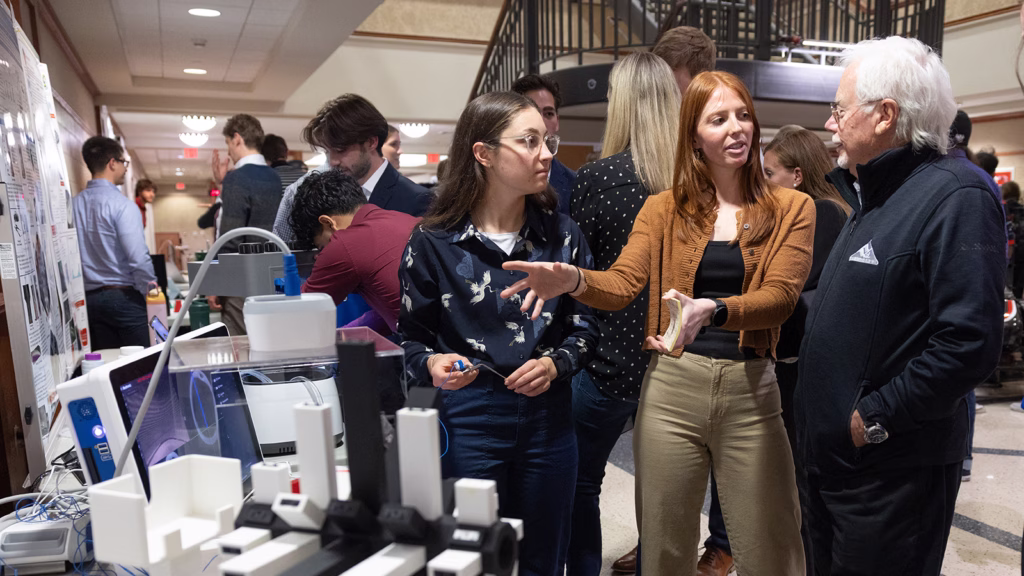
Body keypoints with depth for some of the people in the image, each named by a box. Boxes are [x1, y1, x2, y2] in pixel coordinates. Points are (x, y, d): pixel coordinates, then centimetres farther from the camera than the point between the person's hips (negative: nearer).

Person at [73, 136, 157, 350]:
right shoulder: (122, 205, -14)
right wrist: (152, 292, -7)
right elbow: (138, 258, -19)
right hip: (123, 296, -6)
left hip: (90, 298, 6)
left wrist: (80, 290, 19)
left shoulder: (74, 204, 4)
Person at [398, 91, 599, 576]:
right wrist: (432, 365, -20)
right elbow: (410, 337, 0)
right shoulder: (433, 242, -6)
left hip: (547, 418, 3)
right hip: (467, 421, -2)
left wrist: (555, 364, -12)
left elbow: (585, 325, 6)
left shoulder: (561, 234, 2)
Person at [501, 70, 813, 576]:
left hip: (751, 389, 0)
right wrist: (573, 280, -27)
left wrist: (713, 310, -30)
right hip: (671, 386, 1)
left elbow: (780, 295, -9)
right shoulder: (663, 209, 8)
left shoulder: (791, 208, 5)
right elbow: (622, 284, -4)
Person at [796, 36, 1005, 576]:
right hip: (832, 458, 9)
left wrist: (874, 419, -21)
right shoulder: (872, 198, 13)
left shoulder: (956, 197, -17)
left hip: (892, 474, -9)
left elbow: (970, 342, -25)